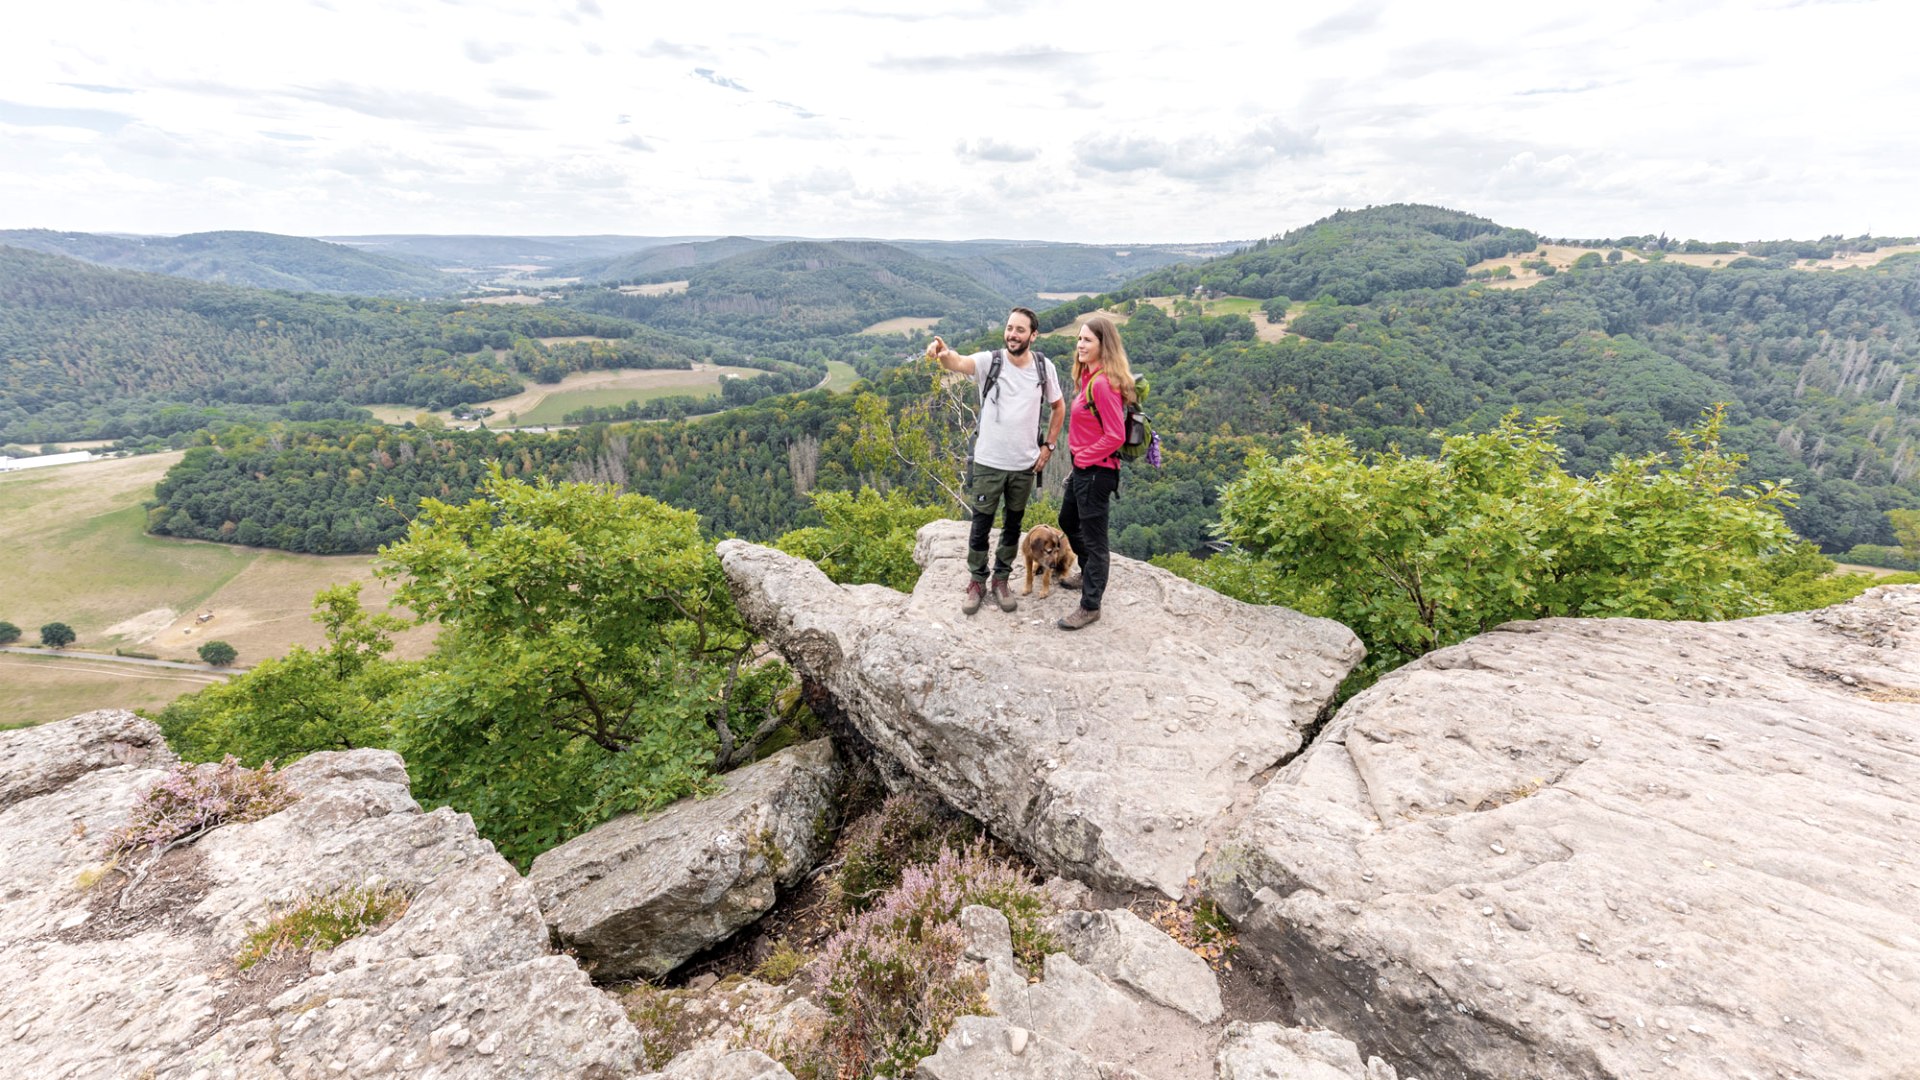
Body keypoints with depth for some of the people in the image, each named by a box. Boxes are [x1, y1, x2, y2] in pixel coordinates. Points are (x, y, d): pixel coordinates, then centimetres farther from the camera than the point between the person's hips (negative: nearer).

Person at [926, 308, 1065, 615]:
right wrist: (944, 354, -57)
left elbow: (1058, 407, 11)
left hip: (1025, 464, 2)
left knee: (1013, 525, 15)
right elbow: (959, 363, -33)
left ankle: (1001, 580, 33)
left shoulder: (1044, 367, -3)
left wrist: (1048, 446, 3)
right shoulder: (989, 361, -12)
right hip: (988, 462, -2)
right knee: (981, 526, 7)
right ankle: (977, 582, 26)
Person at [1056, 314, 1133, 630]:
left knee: (1093, 537, 1)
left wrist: (1082, 458, -15)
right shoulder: (1090, 378, 7)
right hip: (1083, 468, 11)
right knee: (1068, 521, 27)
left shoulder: (1103, 383, -22)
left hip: (1096, 471, -11)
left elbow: (1115, 436, -24)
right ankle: (1090, 574, 49)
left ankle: (1090, 607, 15)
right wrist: (1079, 459, 9)